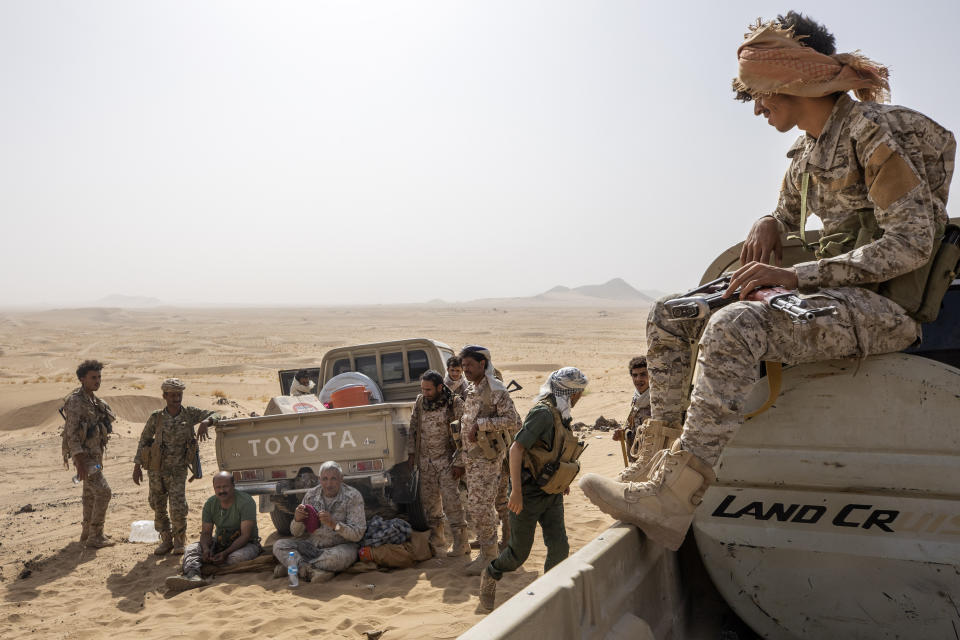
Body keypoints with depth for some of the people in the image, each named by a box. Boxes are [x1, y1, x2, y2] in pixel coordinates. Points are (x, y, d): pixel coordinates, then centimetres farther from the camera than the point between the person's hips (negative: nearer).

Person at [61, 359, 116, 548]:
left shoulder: (93, 400, 9)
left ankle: (88, 533, 28)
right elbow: (71, 434, -22)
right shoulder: (75, 401, -19)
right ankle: (95, 537, -1)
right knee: (103, 493, -10)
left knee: (91, 494, 16)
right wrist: (80, 463, -25)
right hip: (84, 456, -9)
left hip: (94, 453, 9)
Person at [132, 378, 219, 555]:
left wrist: (205, 423, -28)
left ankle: (179, 541, 12)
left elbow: (214, 415, -6)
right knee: (158, 508, 11)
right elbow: (144, 441, 4)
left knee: (178, 509, -10)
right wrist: (137, 466, 2)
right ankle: (166, 540, 29)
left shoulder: (190, 413, -4)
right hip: (156, 470, 2)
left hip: (178, 471, -1)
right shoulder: (156, 417, -4)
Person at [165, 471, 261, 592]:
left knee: (238, 557, -38)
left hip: (246, 543, -5)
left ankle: (189, 567, -29)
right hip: (219, 543, 5)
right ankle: (193, 576, -48)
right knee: (190, 548, -17)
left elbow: (245, 535, -21)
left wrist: (226, 553, -31)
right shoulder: (210, 503, -1)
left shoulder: (246, 501, -17)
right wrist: (206, 549, -24)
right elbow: (206, 533, -1)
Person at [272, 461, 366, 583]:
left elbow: (357, 534, -16)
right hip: (312, 544, 4)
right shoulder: (311, 495, 1)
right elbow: (296, 533, 4)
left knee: (339, 556, -38)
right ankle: (310, 571, -32)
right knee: (279, 545, -13)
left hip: (340, 546, -4)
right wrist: (297, 520, -21)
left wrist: (334, 524, -33)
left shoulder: (352, 496, -11)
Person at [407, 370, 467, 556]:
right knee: (428, 500, 10)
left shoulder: (455, 403, -10)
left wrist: (459, 462, -13)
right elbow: (413, 428, 16)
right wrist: (411, 452, 9)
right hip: (425, 462, 5)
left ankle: (461, 542, 0)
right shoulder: (420, 402, 6)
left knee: (451, 501, -9)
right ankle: (436, 540, 23)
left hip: (447, 461, -5)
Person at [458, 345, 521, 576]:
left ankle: (490, 557, 7)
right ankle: (487, 552, 26)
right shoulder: (471, 390, 12)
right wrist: (463, 458, 21)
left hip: (487, 457, -9)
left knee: (482, 507, -6)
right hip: (470, 456, 9)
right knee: (474, 507, 14)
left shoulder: (495, 390, -15)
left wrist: (481, 424, -23)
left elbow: (513, 420, -22)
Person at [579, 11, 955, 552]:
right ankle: (660, 462, -1)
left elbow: (913, 240, -18)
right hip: (827, 294, 9)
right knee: (669, 317, 2)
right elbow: (788, 216, 33)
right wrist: (768, 225, 5)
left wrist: (796, 275, -23)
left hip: (880, 306, -9)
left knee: (734, 326, -35)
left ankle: (673, 498, -35)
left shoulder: (871, 128, -10)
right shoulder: (807, 154, 15)